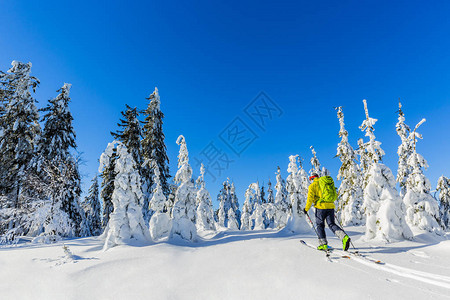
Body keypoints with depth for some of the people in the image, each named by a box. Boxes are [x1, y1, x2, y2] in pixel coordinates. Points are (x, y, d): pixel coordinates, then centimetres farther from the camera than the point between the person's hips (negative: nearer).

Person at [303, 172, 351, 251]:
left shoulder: (313, 185, 1)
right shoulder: (328, 184, 20)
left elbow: (310, 198, -8)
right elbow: (335, 195, 21)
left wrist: (306, 208, 0)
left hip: (321, 207, -5)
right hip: (331, 206, 5)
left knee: (320, 225, 8)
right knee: (331, 224, 9)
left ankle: (323, 244, 5)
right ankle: (344, 237, -13)